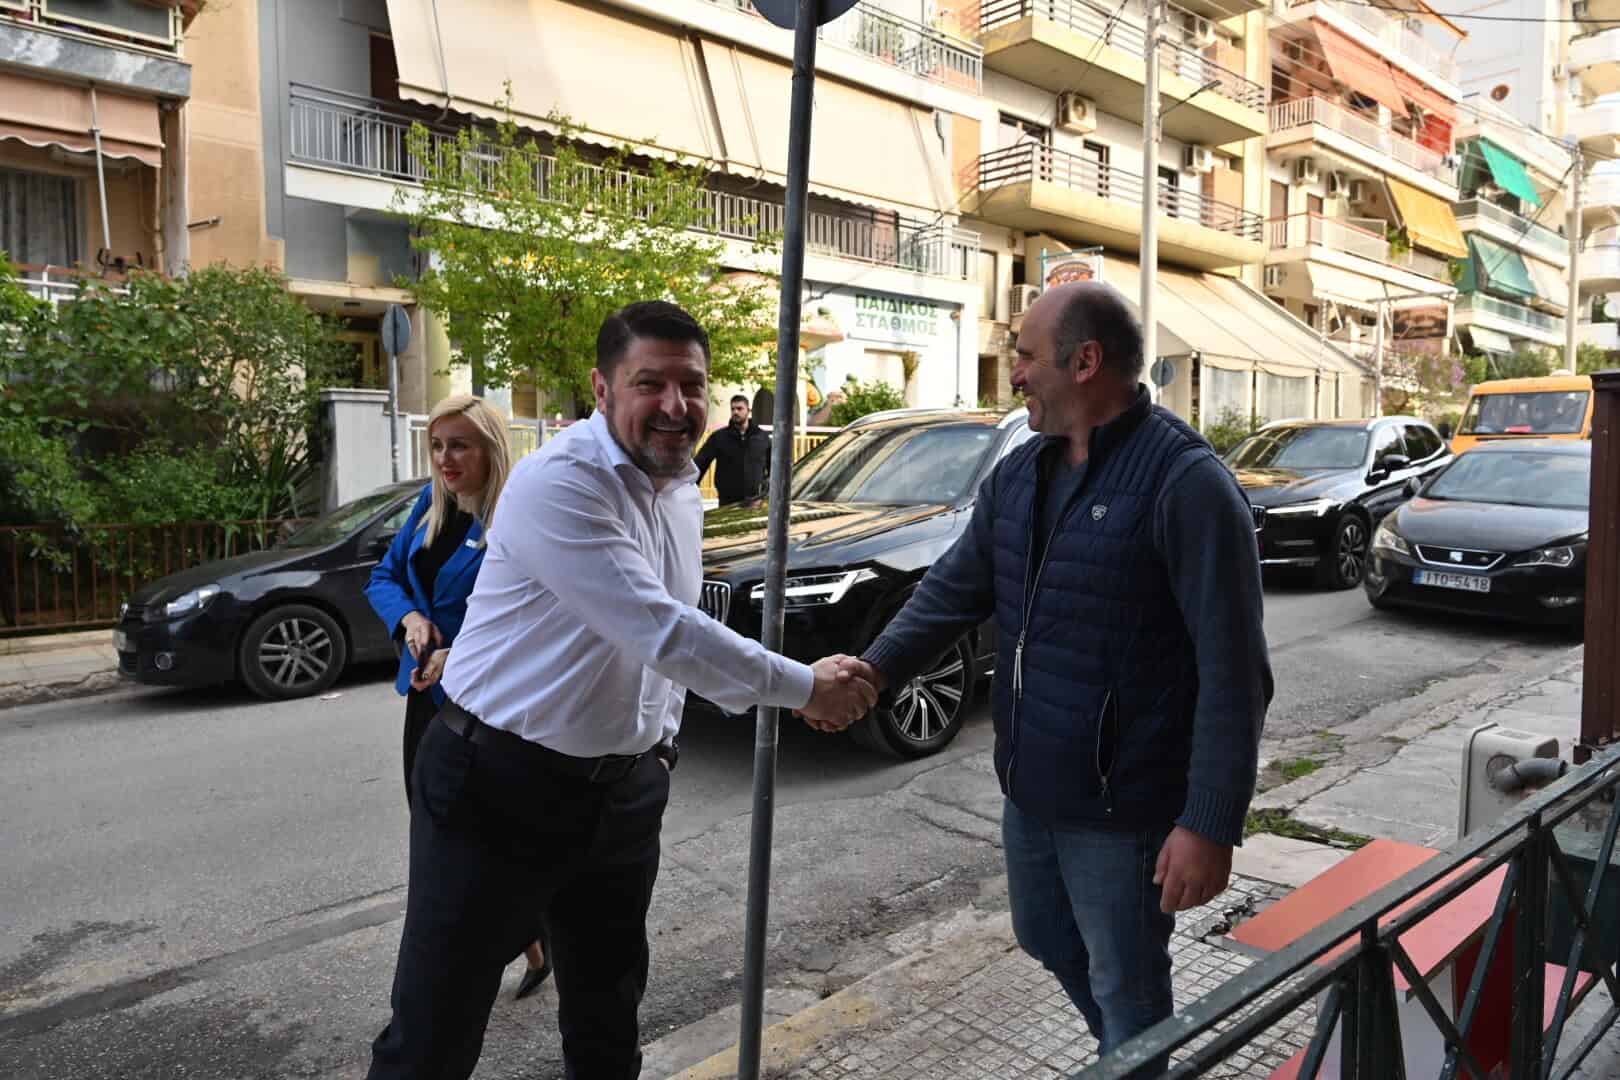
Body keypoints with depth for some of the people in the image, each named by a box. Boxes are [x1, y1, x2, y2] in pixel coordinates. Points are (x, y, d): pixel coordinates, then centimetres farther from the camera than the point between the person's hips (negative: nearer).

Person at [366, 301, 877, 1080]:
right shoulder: (557, 483, -21)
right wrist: (802, 688, -19)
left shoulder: (684, 490, 6)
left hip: (623, 790, 7)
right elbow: (657, 630, -27)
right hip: (499, 785, -7)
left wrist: (661, 739, 10)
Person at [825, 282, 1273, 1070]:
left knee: (1126, 987, 12)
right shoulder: (1019, 473, 5)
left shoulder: (1185, 482, -19)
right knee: (1049, 944, 27)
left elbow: (1232, 672, -20)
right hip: (1028, 785, 8)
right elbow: (956, 587, 9)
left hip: (1122, 807, -8)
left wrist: (1211, 824, -22)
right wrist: (878, 667, -6)